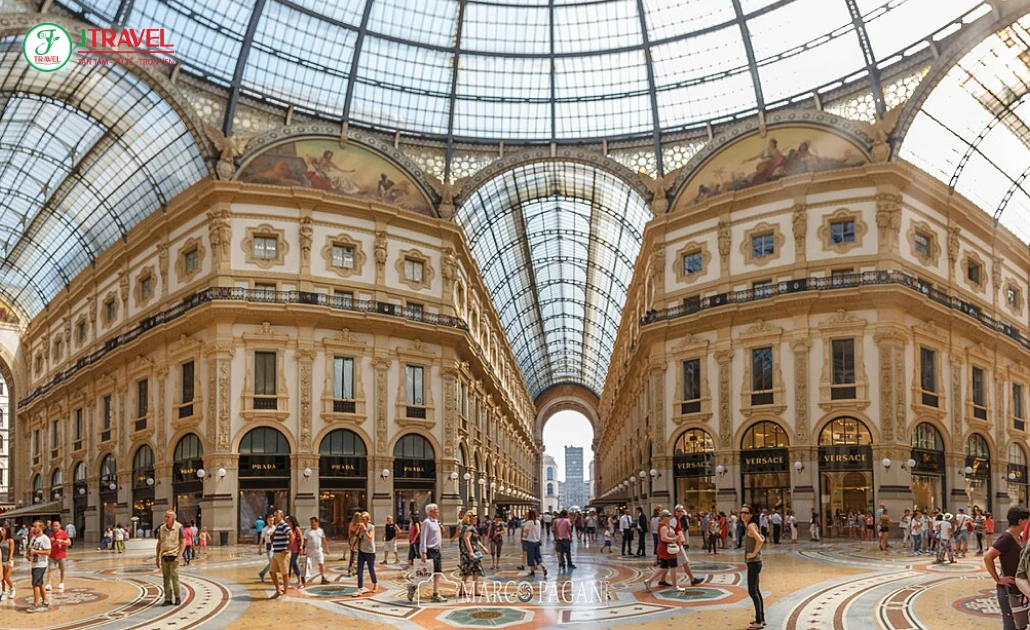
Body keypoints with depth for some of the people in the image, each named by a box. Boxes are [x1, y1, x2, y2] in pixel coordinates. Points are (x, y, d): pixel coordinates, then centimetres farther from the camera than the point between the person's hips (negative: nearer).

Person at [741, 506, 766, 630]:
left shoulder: (751, 526, -17)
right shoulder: (750, 526, 12)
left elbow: (760, 540, -32)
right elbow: (762, 538, 24)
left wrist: (754, 553, -21)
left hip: (753, 563, -10)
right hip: (752, 562, 10)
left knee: (752, 591, -7)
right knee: (756, 591, 17)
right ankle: (761, 619, 26)